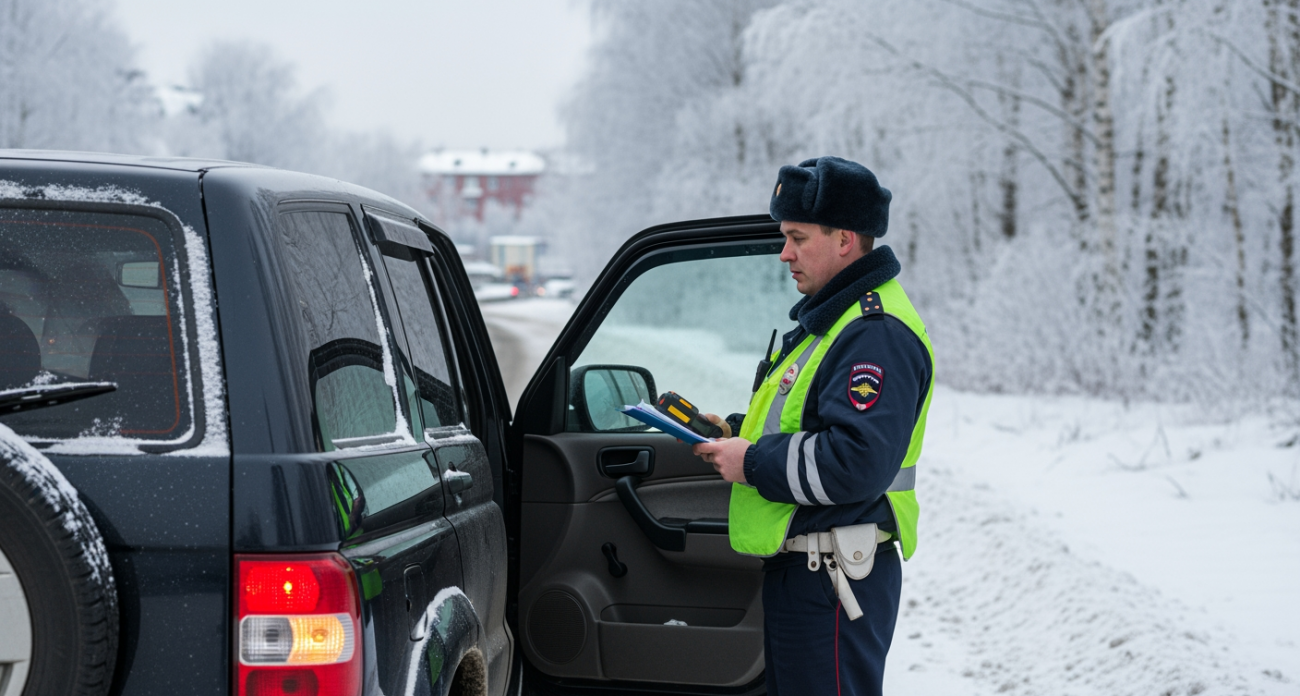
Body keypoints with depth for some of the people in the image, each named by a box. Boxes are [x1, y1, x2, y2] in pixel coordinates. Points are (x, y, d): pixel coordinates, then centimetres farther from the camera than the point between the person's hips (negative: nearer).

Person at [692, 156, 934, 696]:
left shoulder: (877, 334, -19)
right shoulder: (830, 317, 17)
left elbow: (857, 463, -29)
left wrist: (753, 463, -19)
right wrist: (739, 432, 10)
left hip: (835, 586, -11)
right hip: (801, 570, 11)